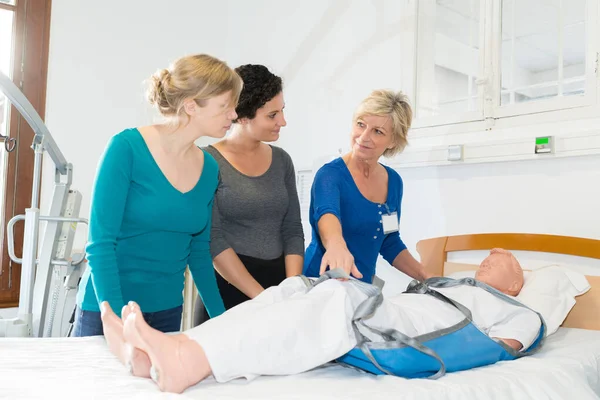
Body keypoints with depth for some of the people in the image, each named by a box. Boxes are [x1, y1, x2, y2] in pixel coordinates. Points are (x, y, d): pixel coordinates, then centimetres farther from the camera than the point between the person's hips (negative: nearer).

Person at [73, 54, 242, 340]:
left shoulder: (209, 169, 0)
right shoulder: (127, 148, -15)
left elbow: (199, 252, 8)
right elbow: (101, 244, -16)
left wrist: (222, 320, 6)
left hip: (168, 311, 5)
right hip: (107, 308, -4)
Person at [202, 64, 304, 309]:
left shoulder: (281, 160, 5)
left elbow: (293, 230, 5)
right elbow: (213, 240, -14)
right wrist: (261, 296, -16)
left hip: (278, 281, 4)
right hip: (229, 286, -4)